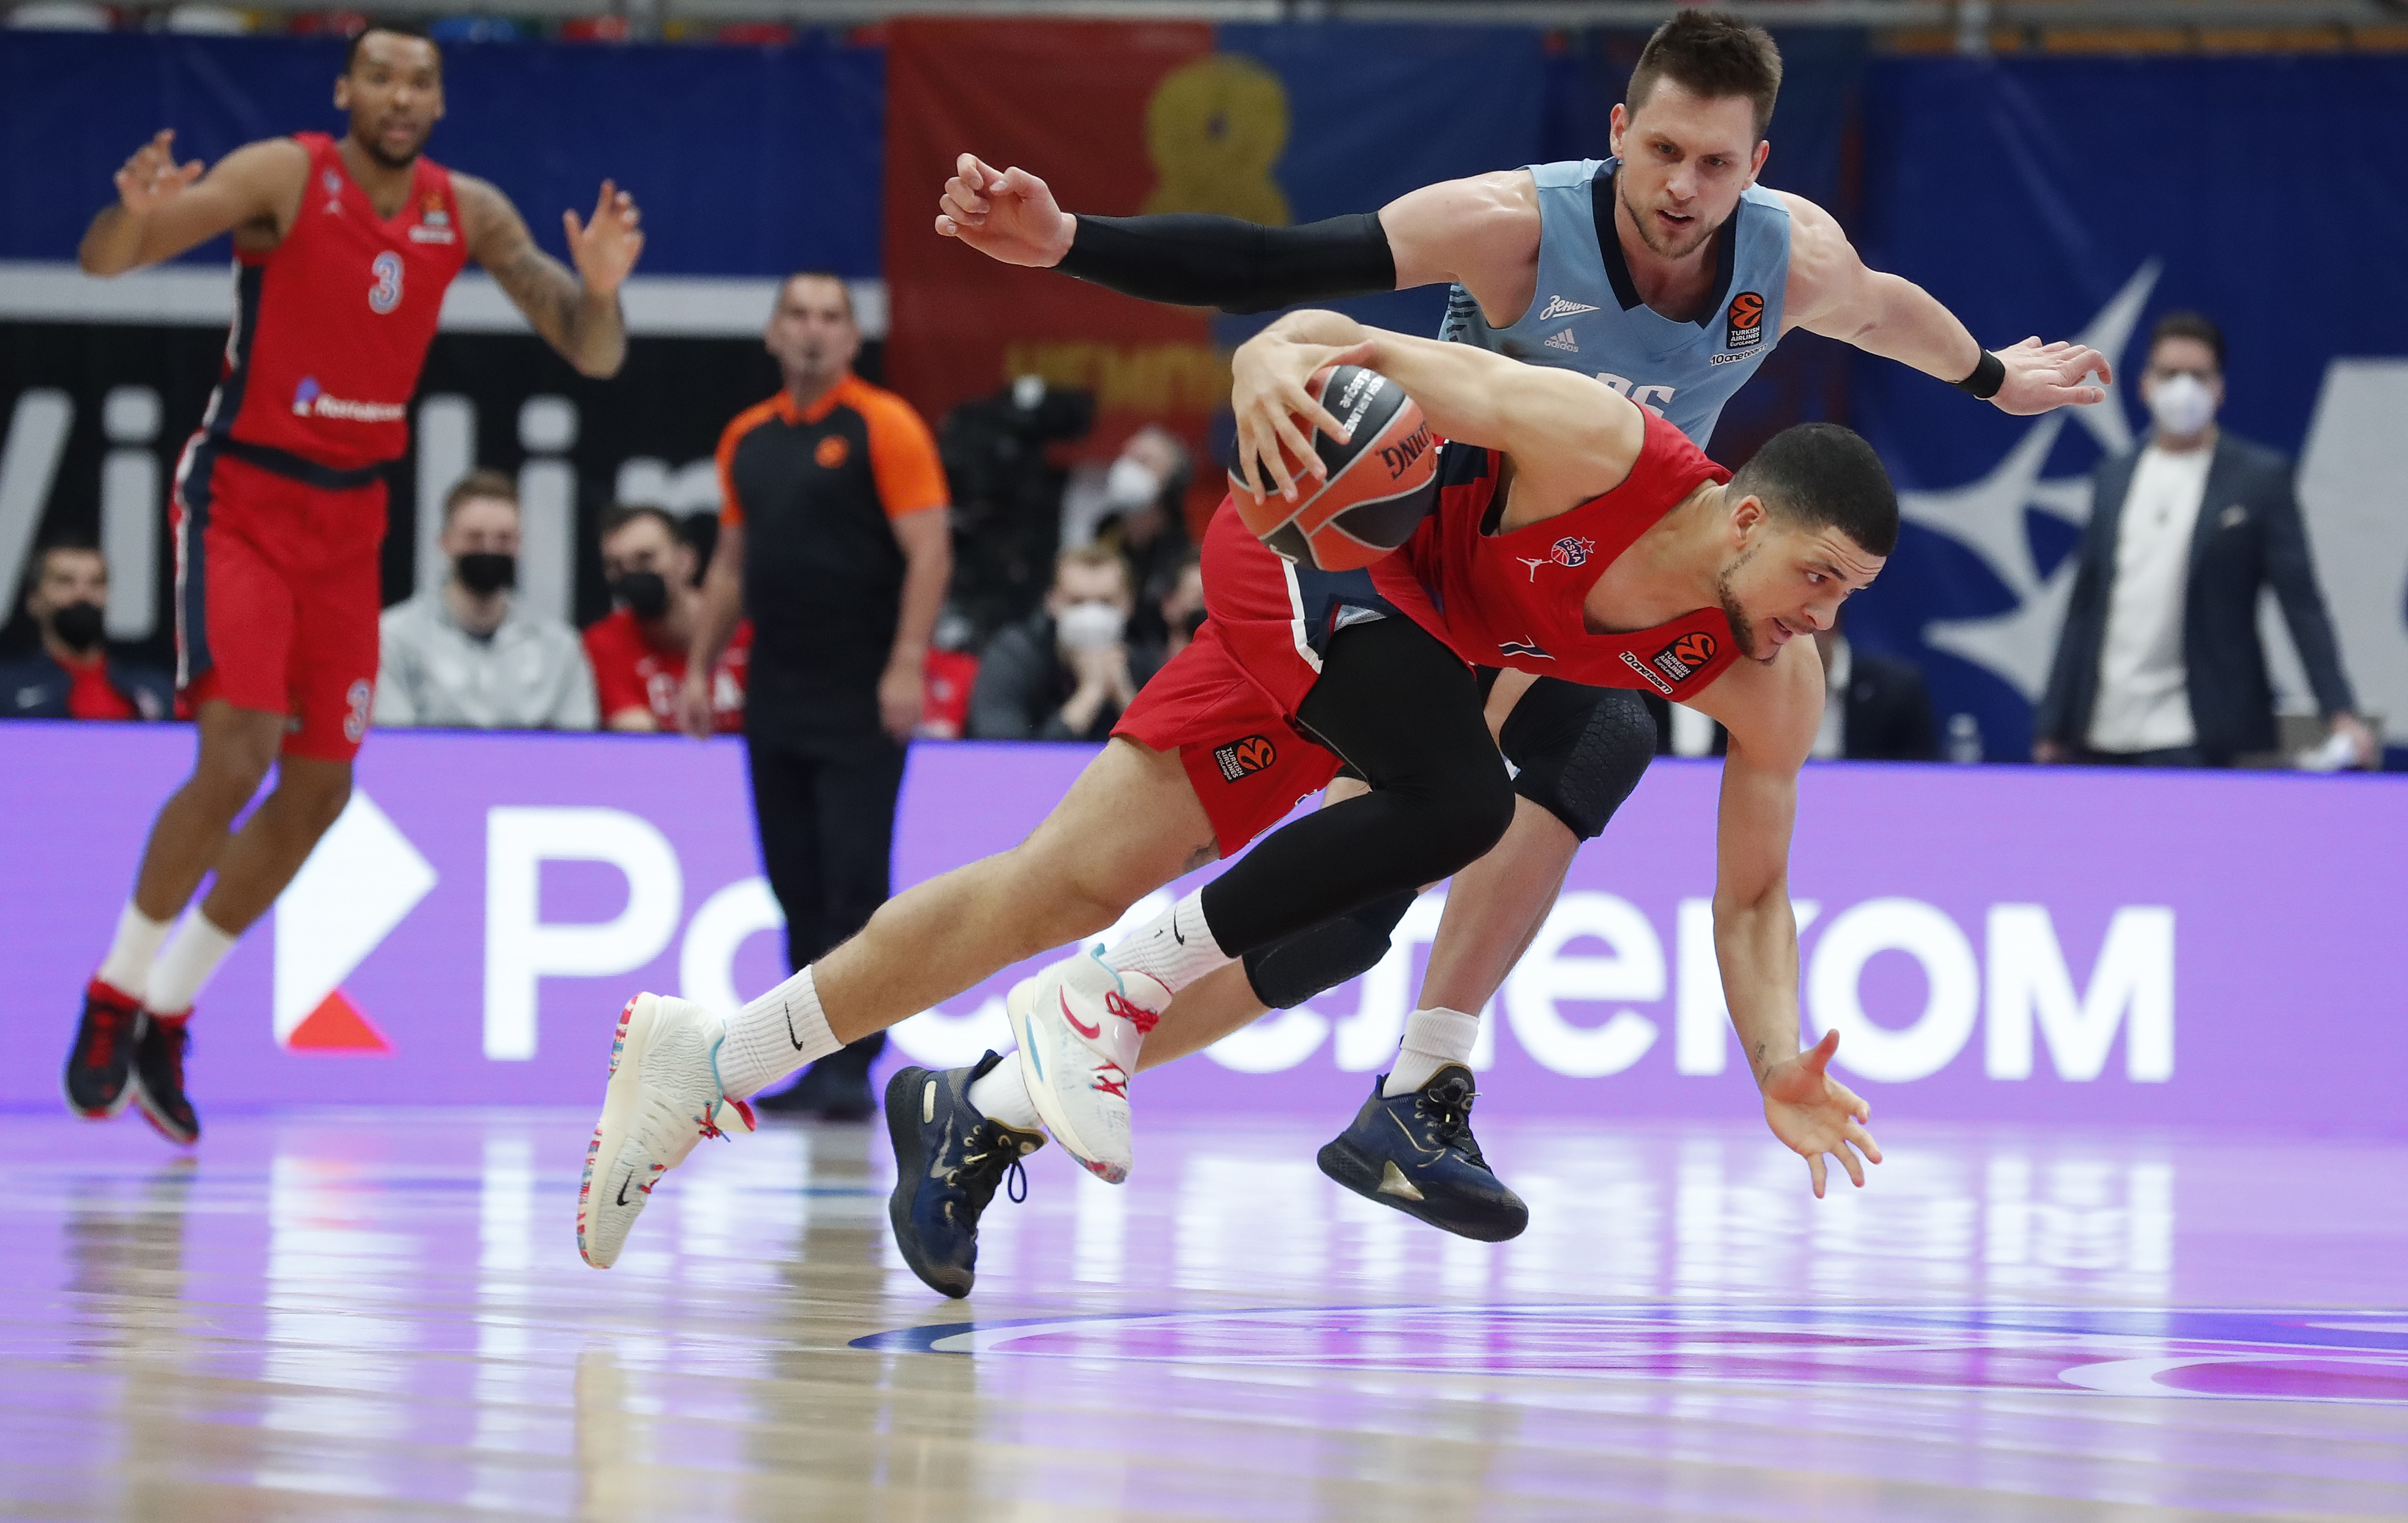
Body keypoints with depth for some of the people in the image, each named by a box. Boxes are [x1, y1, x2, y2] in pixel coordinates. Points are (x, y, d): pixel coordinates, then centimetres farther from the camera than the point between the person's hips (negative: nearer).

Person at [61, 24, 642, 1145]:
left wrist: (600, 289, -25)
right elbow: (103, 262, -24)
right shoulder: (284, 177, -15)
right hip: (241, 501, -6)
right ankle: (115, 995, -3)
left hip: (349, 519, 6)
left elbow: (594, 355, -2)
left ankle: (166, 1016, 20)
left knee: (319, 790, 5)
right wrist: (134, 213, -48)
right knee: (236, 759, -20)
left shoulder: (469, 215, -1)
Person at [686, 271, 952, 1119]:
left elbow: (930, 553, -10)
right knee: (796, 885, 6)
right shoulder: (748, 439, 14)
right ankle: (817, 1065, 10)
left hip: (860, 700, -6)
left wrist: (906, 666, -18)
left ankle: (851, 1071, -7)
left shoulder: (883, 427, -4)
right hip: (775, 695, 6)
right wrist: (700, 668, 15)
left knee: (854, 883, -8)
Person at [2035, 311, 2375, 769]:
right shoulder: (2113, 478, 14)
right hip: (2099, 738, 5)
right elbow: (2085, 607, 15)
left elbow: (2302, 604, -4)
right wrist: (2052, 727, 12)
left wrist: (2341, 712, -14)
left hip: (2190, 741, -5)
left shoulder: (2261, 478, 0)